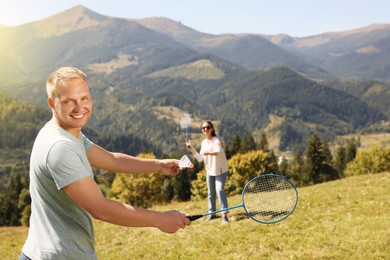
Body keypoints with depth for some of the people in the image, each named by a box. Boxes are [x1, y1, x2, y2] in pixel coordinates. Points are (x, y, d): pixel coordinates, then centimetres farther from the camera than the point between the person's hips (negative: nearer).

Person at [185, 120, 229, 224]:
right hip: (209, 171, 7)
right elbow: (200, 158, 9)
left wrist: (210, 152, -51)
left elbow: (220, 152, -33)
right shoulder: (204, 143, 7)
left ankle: (224, 214, -19)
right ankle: (212, 213, 27)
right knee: (210, 193, 13)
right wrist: (191, 148, 4)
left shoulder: (216, 140, -14)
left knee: (220, 190, -21)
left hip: (220, 170, -7)